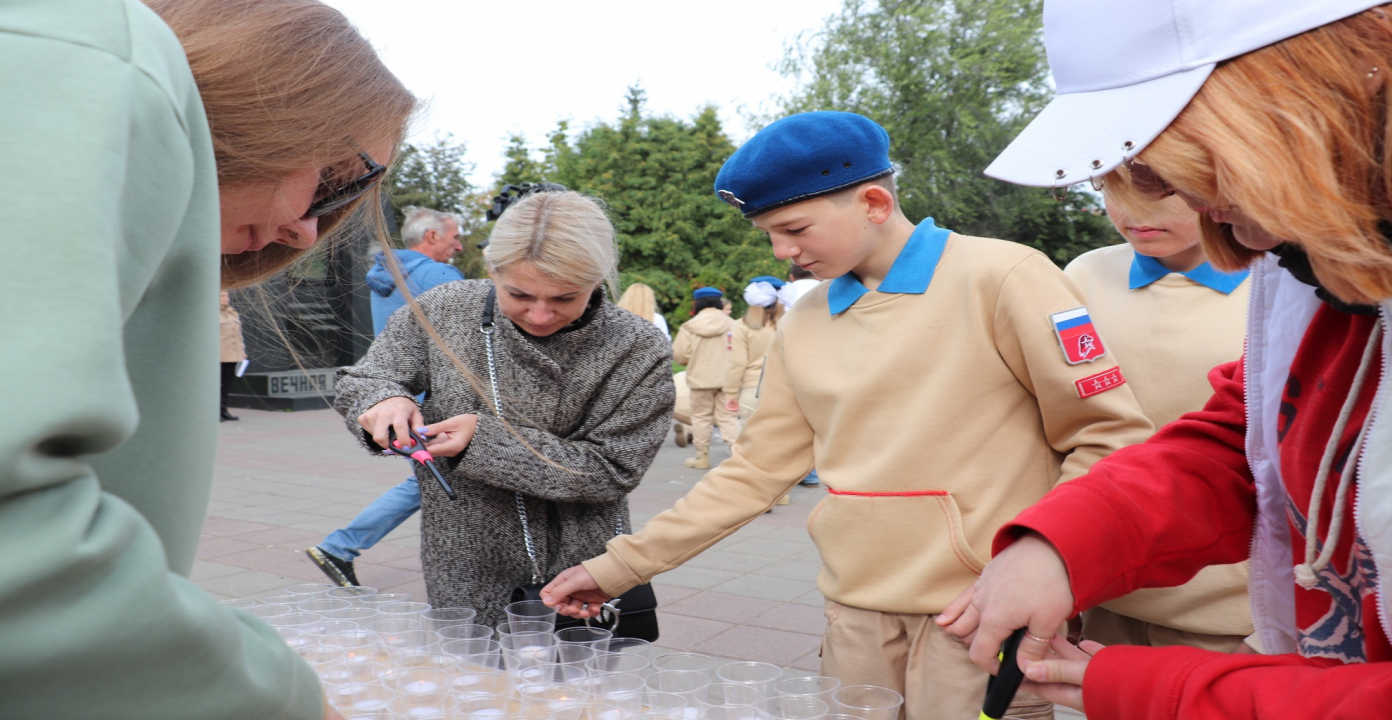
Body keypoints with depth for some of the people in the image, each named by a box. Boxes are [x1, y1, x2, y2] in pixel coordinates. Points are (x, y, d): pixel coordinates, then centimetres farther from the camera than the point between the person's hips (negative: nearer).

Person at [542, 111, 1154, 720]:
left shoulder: (1001, 279, -9)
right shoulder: (802, 327, 7)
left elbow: (1113, 437, -7)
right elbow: (756, 470, 10)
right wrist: (620, 567, 6)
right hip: (856, 616, 5)